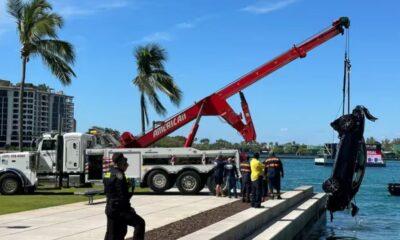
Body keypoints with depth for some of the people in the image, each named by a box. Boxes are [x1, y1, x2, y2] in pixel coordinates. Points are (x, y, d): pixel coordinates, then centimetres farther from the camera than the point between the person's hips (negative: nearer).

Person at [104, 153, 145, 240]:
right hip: (119, 210, -9)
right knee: (140, 223, -4)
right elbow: (123, 196, -19)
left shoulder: (108, 174, 11)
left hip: (110, 209, 10)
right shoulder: (119, 175, -17)